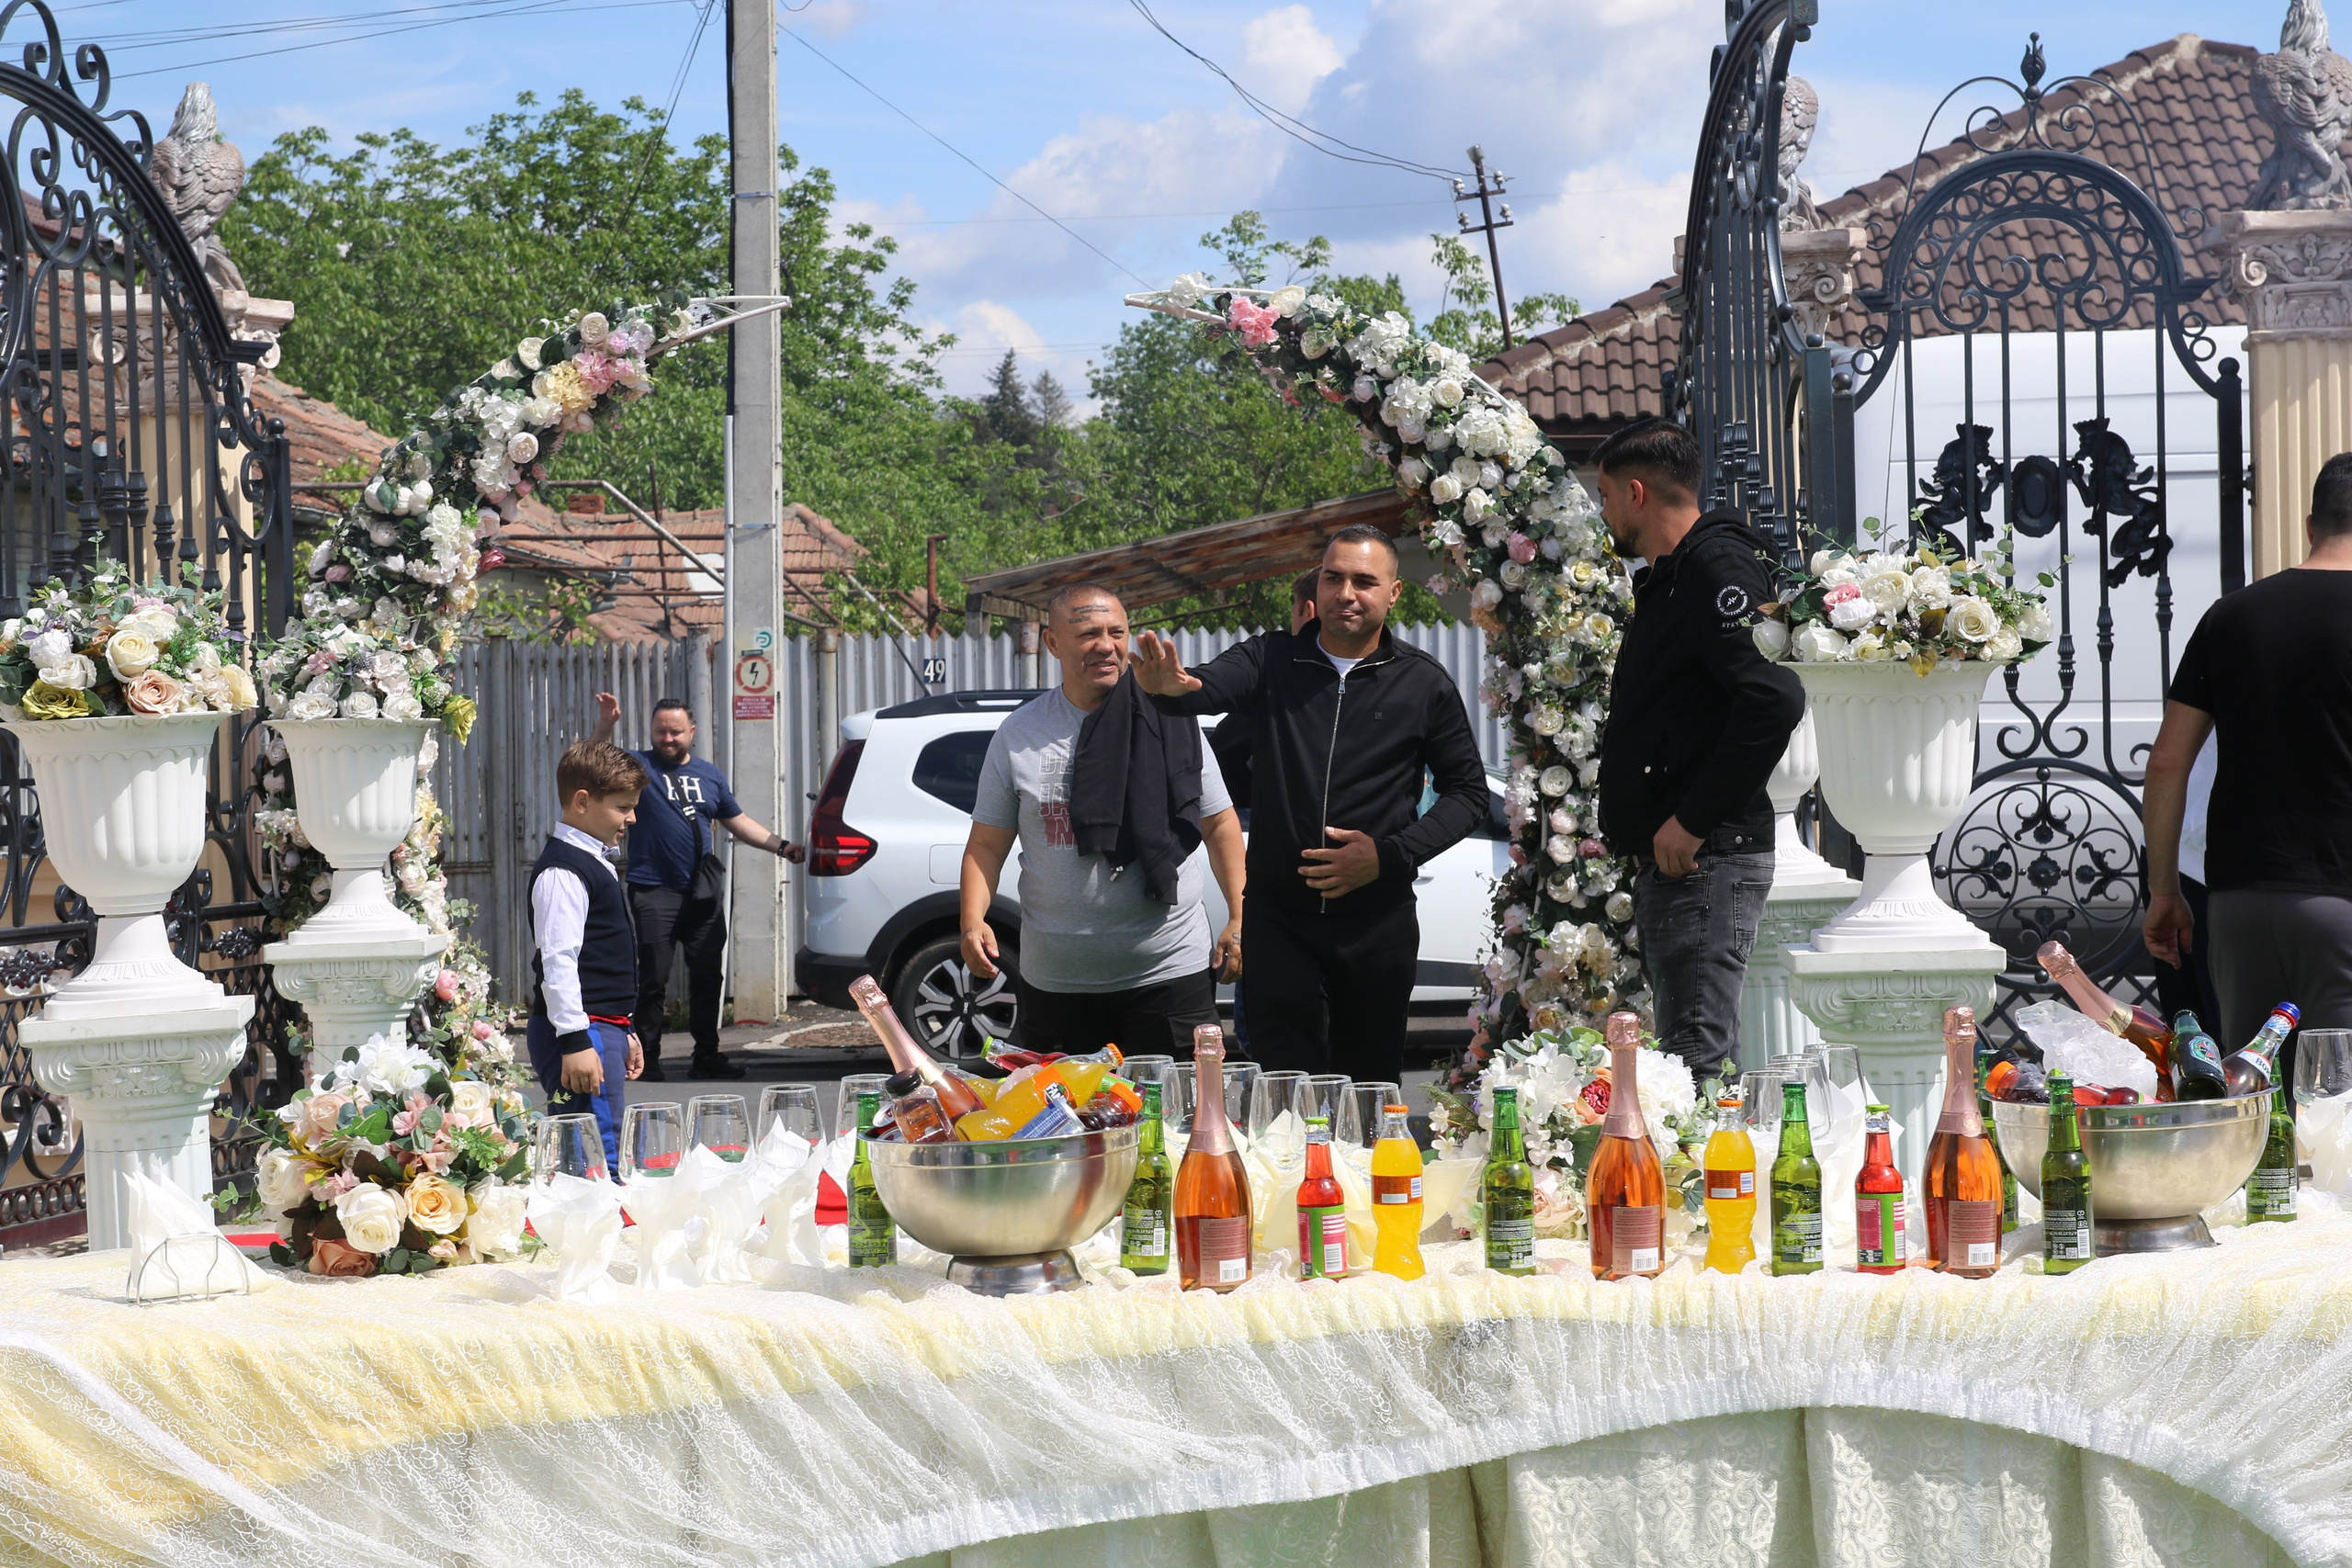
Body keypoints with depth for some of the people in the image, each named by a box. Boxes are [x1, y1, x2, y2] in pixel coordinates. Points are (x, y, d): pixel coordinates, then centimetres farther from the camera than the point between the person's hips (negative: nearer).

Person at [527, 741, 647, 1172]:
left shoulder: (595, 862, 20)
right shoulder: (564, 870, -13)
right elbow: (557, 960, -20)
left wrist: (622, 1032, 28)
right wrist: (575, 1041, -24)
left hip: (604, 1026, 10)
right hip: (583, 1032, -10)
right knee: (600, 1157, -14)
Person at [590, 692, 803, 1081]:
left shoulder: (709, 775, 16)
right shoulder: (638, 766, 2)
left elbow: (738, 822, 21)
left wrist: (780, 845, 11)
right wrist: (604, 725, -30)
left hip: (703, 893, 5)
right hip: (654, 892, -5)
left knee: (708, 976, 9)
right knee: (653, 980, -3)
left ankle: (706, 1057, 18)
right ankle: (647, 1062, 2)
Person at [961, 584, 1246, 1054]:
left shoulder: (1171, 723, 3)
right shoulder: (1018, 734, 5)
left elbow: (1219, 824, 8)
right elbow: (986, 845, 7)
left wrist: (1240, 917, 0)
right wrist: (973, 922, -9)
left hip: (1170, 972, -1)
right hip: (1054, 977, 1)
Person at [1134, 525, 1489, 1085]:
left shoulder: (1423, 683, 3)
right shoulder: (1271, 660, 3)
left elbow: (1467, 791, 7)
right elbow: (1210, 686, -17)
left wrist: (1390, 855, -8)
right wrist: (1169, 686, -42)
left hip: (1377, 921, 0)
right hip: (1277, 917, 0)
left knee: (1371, 1086, 8)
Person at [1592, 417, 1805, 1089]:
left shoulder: (1716, 568, -12)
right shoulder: (1665, 579, 21)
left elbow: (1773, 698, -25)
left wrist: (1694, 821, -22)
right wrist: (1630, 829, 16)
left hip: (1707, 858, -11)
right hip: (1671, 859, 11)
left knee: (1699, 1058, -14)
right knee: (1689, 1055, 13)